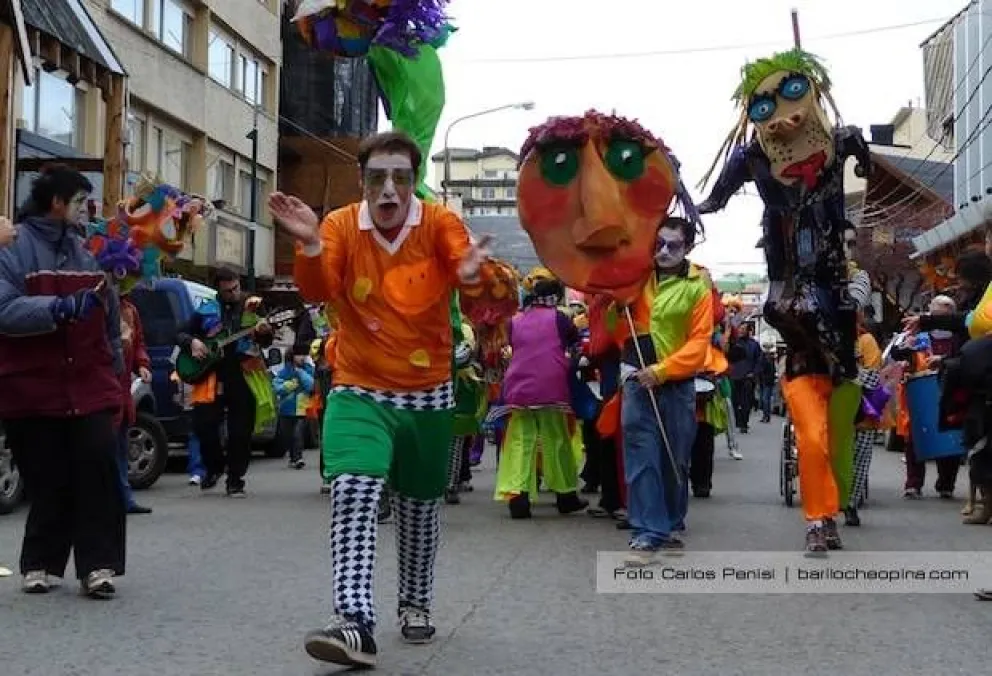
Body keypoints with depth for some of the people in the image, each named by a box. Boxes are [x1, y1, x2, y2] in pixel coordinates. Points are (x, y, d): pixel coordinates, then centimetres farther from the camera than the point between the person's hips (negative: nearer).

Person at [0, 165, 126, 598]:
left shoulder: (88, 249, 13)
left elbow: (109, 315, 20)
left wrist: (114, 369, 19)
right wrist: (60, 307, -28)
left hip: (89, 385, 4)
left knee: (98, 471, -7)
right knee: (47, 481, 2)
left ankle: (98, 565, -2)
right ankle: (42, 564, 17)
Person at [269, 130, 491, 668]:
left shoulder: (439, 223, -8)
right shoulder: (341, 225, -7)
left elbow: (462, 264, -27)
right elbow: (317, 292, -19)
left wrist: (470, 272, -51)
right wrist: (310, 244, -39)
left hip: (427, 393, 1)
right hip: (359, 391, -1)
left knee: (420, 506, 16)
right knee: (352, 491, -24)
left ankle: (416, 603, 38)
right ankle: (355, 622, -24)